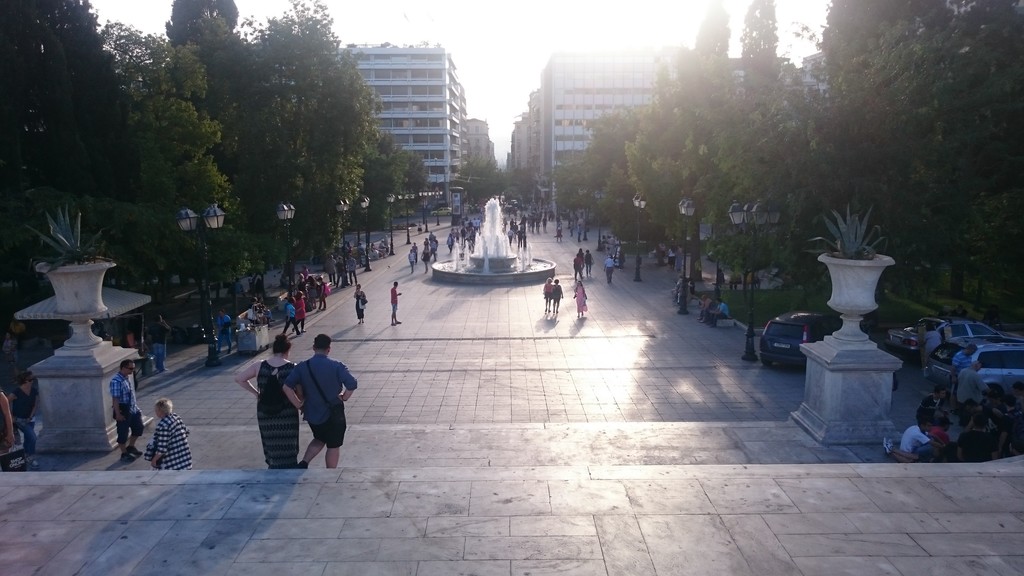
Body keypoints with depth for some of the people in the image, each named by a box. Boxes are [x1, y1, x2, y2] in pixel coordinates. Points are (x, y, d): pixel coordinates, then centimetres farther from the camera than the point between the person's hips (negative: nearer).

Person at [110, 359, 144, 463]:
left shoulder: (127, 377, 4)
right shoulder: (116, 381, -23)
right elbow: (115, 399, -23)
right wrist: (117, 414, -22)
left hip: (133, 409, 9)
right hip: (123, 410, -9)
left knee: (138, 428, 19)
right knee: (123, 433, 7)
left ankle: (131, 447, 38)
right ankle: (124, 454, 21)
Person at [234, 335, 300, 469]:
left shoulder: (259, 366, -4)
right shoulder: (293, 368, -12)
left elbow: (239, 379, 0)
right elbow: (300, 393, -11)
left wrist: (255, 392, 6)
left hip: (265, 414, 3)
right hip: (287, 415, -3)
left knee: (271, 447, 20)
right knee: (286, 450, 8)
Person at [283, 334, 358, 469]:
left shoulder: (302, 367, -6)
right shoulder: (336, 366, -13)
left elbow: (287, 387, -14)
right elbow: (352, 384, -21)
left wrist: (299, 405, -5)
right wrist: (344, 398, -4)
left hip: (312, 414, 4)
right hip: (333, 414, -3)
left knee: (319, 439, 28)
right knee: (333, 446, 13)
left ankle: (303, 463, 12)